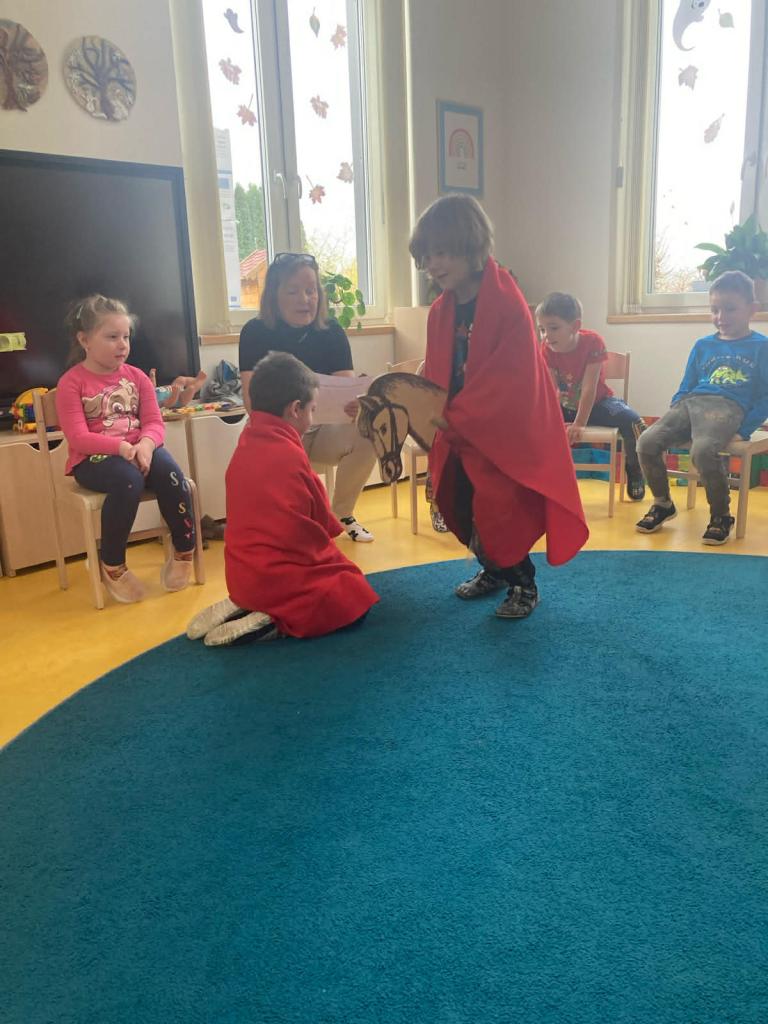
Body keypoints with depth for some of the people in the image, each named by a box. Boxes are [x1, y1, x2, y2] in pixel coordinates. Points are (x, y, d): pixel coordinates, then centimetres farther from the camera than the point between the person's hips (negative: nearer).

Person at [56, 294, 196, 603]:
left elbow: (154, 423, 2)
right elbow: (78, 437, -13)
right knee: (128, 479, -36)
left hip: (138, 450, 4)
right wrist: (122, 447, -28)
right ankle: (112, 565, -17)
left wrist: (145, 444, -22)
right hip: (92, 459, -4)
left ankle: (184, 550, -6)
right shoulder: (71, 382, -3)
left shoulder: (136, 376, 10)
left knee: (170, 474, -28)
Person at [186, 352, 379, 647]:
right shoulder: (289, 454, -19)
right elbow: (316, 524, -10)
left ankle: (243, 607, 10)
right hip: (279, 575, -8)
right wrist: (337, 562, 5)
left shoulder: (247, 445, 4)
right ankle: (272, 622, -8)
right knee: (357, 596, 7)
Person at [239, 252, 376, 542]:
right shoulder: (255, 333, -10)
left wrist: (355, 405, -39)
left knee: (366, 434, -26)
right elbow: (252, 400, -19)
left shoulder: (331, 332, -4)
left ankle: (342, 513, -2)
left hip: (323, 430, 3)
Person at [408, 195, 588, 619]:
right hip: (460, 433, 7)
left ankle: (523, 584, 19)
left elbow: (506, 382, -24)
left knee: (499, 513, -6)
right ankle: (493, 570, 38)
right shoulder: (440, 310, 3)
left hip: (505, 432, -7)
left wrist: (451, 419, -26)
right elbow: (435, 375, 6)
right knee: (460, 508, 12)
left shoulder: (508, 304, -19)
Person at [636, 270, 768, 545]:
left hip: (727, 407, -5)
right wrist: (673, 418, 9)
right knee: (647, 442, -20)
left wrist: (743, 430, -7)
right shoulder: (703, 345, 22)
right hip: (689, 402, 5)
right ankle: (662, 503, 5)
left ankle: (721, 516, -11)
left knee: (703, 450, -36)